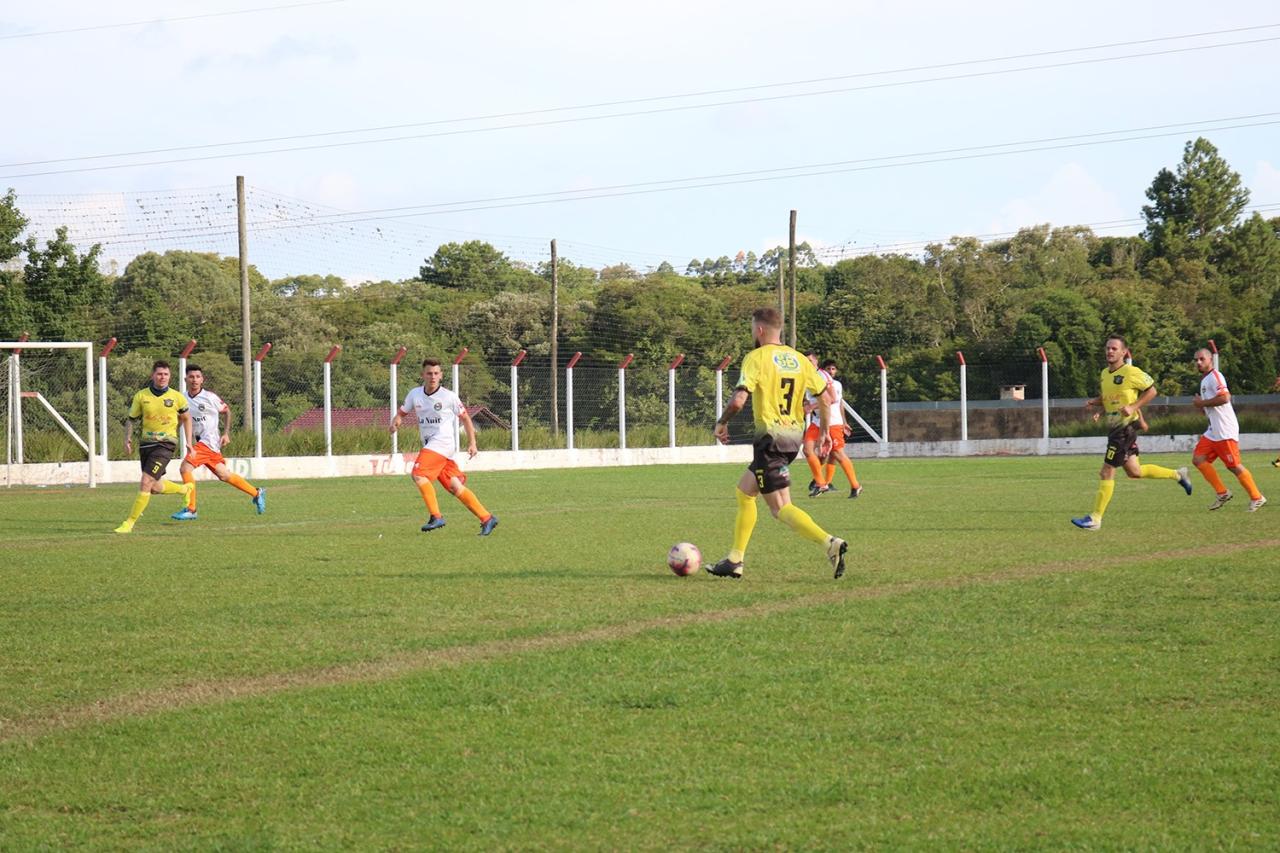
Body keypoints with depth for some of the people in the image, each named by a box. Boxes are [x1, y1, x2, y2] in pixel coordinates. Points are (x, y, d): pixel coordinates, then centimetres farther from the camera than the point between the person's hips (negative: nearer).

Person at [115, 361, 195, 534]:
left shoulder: (177, 397, -2)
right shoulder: (141, 396, 1)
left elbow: (186, 418, 14)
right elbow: (131, 419, 10)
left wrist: (189, 442, 8)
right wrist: (127, 438, -7)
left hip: (166, 443, -4)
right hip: (146, 442, 4)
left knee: (146, 483, -17)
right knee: (154, 488, 14)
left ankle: (130, 523, -11)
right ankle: (184, 489, 43)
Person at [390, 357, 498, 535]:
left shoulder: (449, 396, -6)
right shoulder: (415, 394, 6)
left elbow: (465, 417, 4)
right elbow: (402, 411, 17)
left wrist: (472, 443, 0)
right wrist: (396, 420, -7)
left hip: (443, 443, -6)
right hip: (429, 445, 6)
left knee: (419, 475, -22)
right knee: (455, 487, 4)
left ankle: (436, 517, -18)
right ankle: (487, 518, 11)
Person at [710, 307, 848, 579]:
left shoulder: (756, 358, -9)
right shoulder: (799, 359, 10)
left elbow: (738, 400, -19)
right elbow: (826, 396, 10)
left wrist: (721, 423, -2)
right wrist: (825, 432, 20)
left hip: (770, 436, -8)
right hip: (794, 435, 8)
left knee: (781, 508, -8)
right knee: (744, 491, 22)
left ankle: (830, 543, -27)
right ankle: (735, 561, 25)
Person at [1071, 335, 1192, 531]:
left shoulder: (1130, 372, -14)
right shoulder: (1105, 373, 10)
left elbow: (1151, 391, -7)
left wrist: (1133, 407, -18)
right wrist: (1094, 401, 4)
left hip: (1126, 427, -9)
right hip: (1114, 427, 9)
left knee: (1106, 472, -7)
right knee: (1134, 472, 18)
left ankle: (1095, 519, -1)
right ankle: (1177, 475, 35)